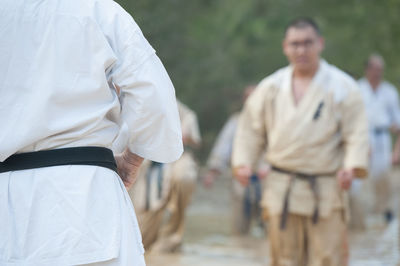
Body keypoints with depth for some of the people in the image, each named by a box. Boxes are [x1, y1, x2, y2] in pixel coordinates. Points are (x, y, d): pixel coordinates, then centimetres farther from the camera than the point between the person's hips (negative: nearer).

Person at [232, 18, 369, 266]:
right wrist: (244, 162, -1)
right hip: (282, 189, 3)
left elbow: (357, 132, -6)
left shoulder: (343, 87, -2)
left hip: (326, 190, -3)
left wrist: (352, 166, -22)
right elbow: (251, 129, 14)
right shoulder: (271, 87, 8)